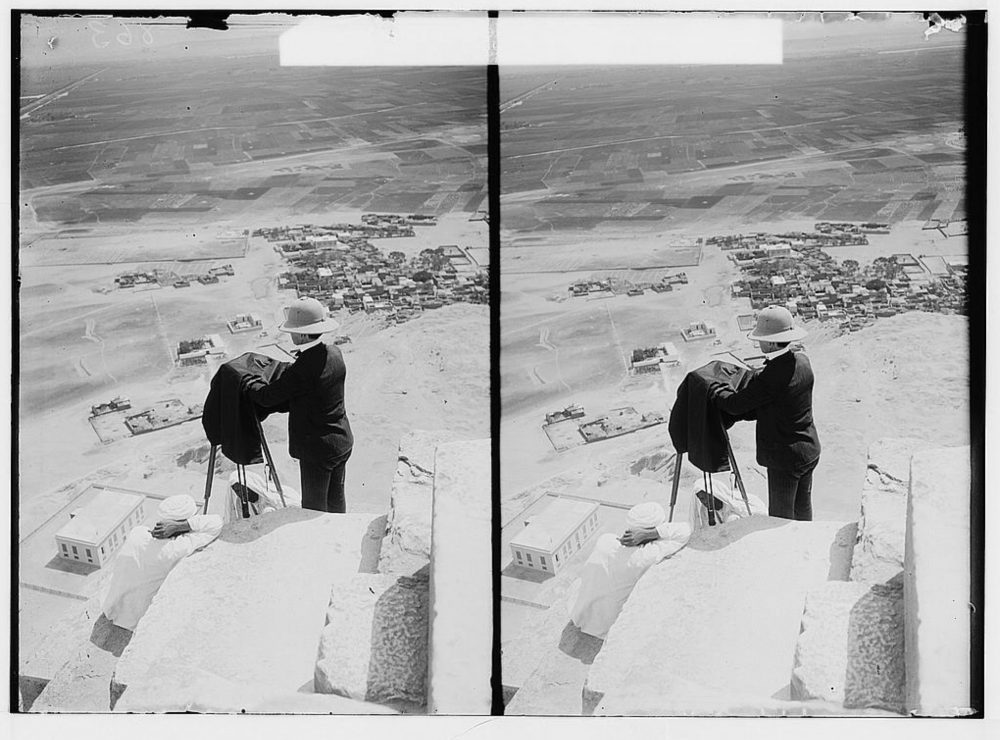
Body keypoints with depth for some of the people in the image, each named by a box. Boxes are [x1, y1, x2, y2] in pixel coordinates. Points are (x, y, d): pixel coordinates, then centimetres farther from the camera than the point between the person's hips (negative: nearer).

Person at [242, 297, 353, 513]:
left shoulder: (303, 369, -27)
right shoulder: (335, 353, -2)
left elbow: (268, 397, -19)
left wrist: (246, 381, 0)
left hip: (316, 450, -8)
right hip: (342, 441, 8)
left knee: (314, 509, 6)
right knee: (336, 499, 23)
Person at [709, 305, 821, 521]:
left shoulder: (769, 378, -27)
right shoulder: (802, 362, -1)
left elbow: (736, 405, -18)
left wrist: (714, 389, 1)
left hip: (784, 458, -8)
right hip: (809, 451, 8)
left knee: (781, 518, 5)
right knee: (803, 509, 23)